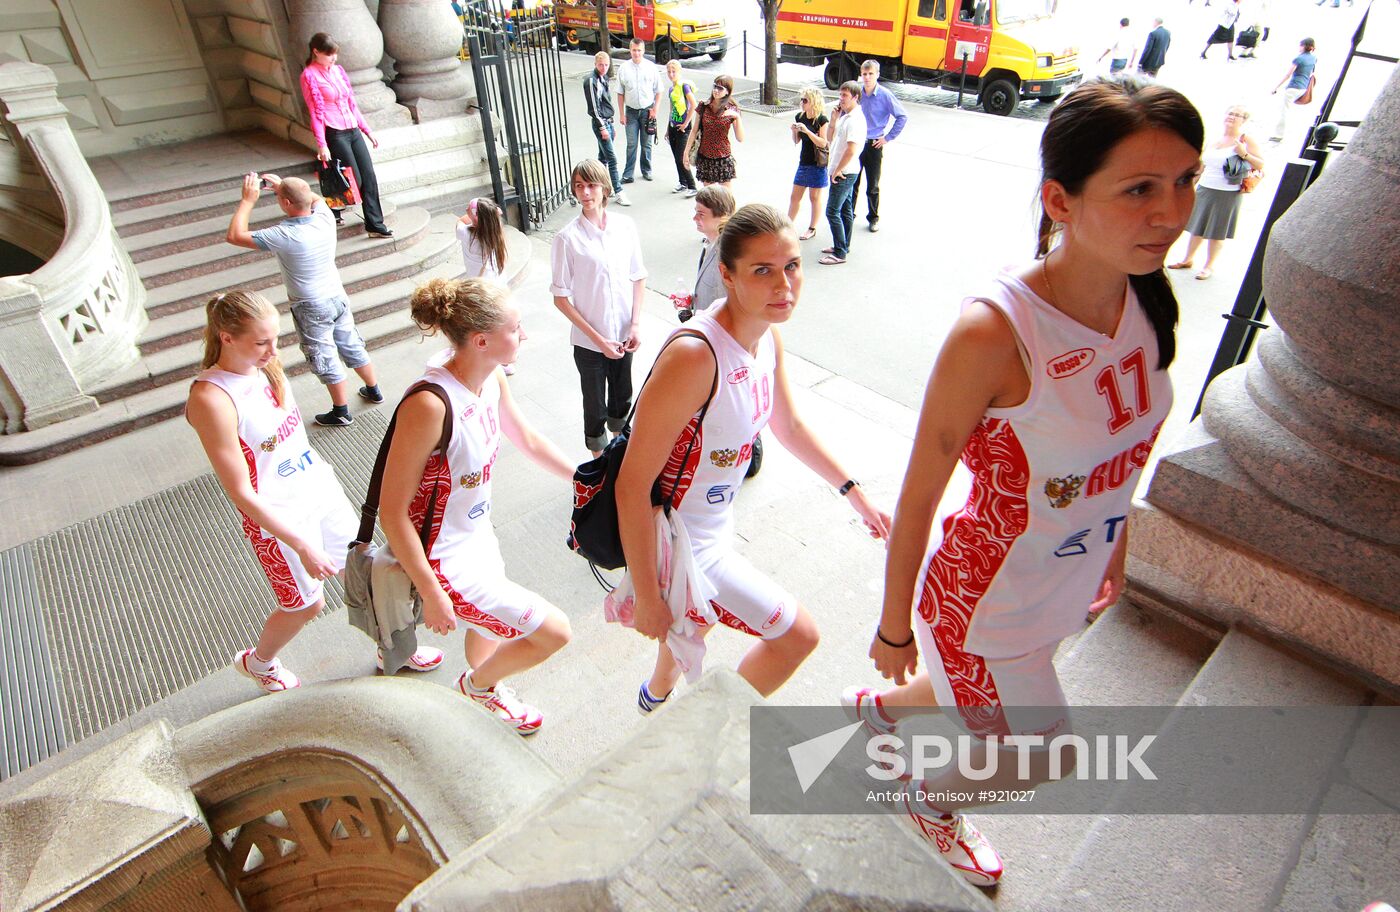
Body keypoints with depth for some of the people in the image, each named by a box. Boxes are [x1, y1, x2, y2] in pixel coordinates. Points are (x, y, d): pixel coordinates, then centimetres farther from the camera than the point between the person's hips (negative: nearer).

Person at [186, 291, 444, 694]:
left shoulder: (267, 365, -5)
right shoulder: (211, 399, -27)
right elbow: (241, 493, -25)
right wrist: (302, 546, -23)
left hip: (319, 484, 6)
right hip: (278, 515, -6)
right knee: (306, 604, 14)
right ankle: (257, 662, 46)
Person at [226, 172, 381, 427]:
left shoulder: (283, 236, -27)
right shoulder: (325, 218, -11)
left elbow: (234, 236, -20)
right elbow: (316, 198, 15)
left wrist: (248, 200, -13)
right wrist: (283, 184, 10)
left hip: (311, 308, -6)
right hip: (338, 297, 6)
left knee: (326, 361, 8)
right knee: (352, 346, 22)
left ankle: (341, 413, 21)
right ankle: (373, 390, 38)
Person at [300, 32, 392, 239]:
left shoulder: (338, 70, 13)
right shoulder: (309, 75, -6)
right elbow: (315, 111, -10)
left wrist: (367, 130, 14)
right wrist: (322, 145, -16)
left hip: (353, 131, 6)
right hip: (334, 134, -6)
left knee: (369, 177, -1)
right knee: (355, 180, -5)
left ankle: (375, 225, 4)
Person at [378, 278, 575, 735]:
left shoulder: (492, 379, -7)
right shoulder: (429, 405, -32)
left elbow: (529, 441, 11)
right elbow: (392, 512, -26)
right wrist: (432, 594, -20)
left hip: (478, 535, 8)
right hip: (444, 561, -8)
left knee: (494, 629, 30)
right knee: (553, 632, -1)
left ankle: (486, 689, 63)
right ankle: (478, 683, 29)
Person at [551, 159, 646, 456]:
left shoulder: (625, 226, -4)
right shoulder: (567, 238, -13)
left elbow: (638, 278, 4)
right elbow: (560, 298, -11)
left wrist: (636, 325, -6)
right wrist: (598, 338, -14)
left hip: (623, 334, 3)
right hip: (588, 340, -3)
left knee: (623, 397, 21)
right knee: (595, 404, 14)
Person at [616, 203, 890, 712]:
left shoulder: (769, 336, -6)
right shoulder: (694, 355, -33)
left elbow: (788, 425, 12)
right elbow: (633, 484, -29)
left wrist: (855, 493, 14)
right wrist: (647, 598, -22)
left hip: (713, 524, 8)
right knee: (798, 634, 4)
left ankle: (656, 698, 66)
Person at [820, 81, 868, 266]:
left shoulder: (855, 120, -19)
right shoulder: (844, 116, 11)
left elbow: (851, 150, -26)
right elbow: (830, 139, 14)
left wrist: (837, 171, -19)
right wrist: (834, 120, 0)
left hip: (844, 173, -10)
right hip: (844, 172, 10)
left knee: (832, 211, -9)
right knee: (845, 210, 17)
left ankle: (840, 253, -4)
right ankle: (843, 246, 28)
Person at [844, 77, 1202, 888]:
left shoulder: (1148, 300, -10)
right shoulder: (994, 333, -33)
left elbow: (1122, 447, 6)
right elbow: (919, 496, -23)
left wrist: (1114, 552, 17)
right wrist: (894, 627, -12)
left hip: (1067, 589, 7)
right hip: (986, 603, -6)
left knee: (973, 694, 31)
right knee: (1034, 758, 18)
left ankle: (883, 706, 66)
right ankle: (933, 804, 54)